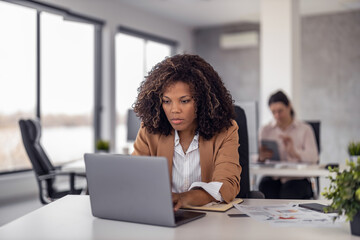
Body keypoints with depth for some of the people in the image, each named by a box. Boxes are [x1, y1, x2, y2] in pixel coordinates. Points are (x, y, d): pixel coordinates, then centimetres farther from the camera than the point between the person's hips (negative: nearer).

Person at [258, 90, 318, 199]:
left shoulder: (305, 129, 9)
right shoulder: (265, 130, 16)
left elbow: (314, 157, -6)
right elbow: (257, 158, 5)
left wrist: (294, 152, -27)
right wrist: (261, 157, -21)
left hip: (297, 178, -2)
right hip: (272, 177, 2)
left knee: (288, 195, -33)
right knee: (264, 185, -30)